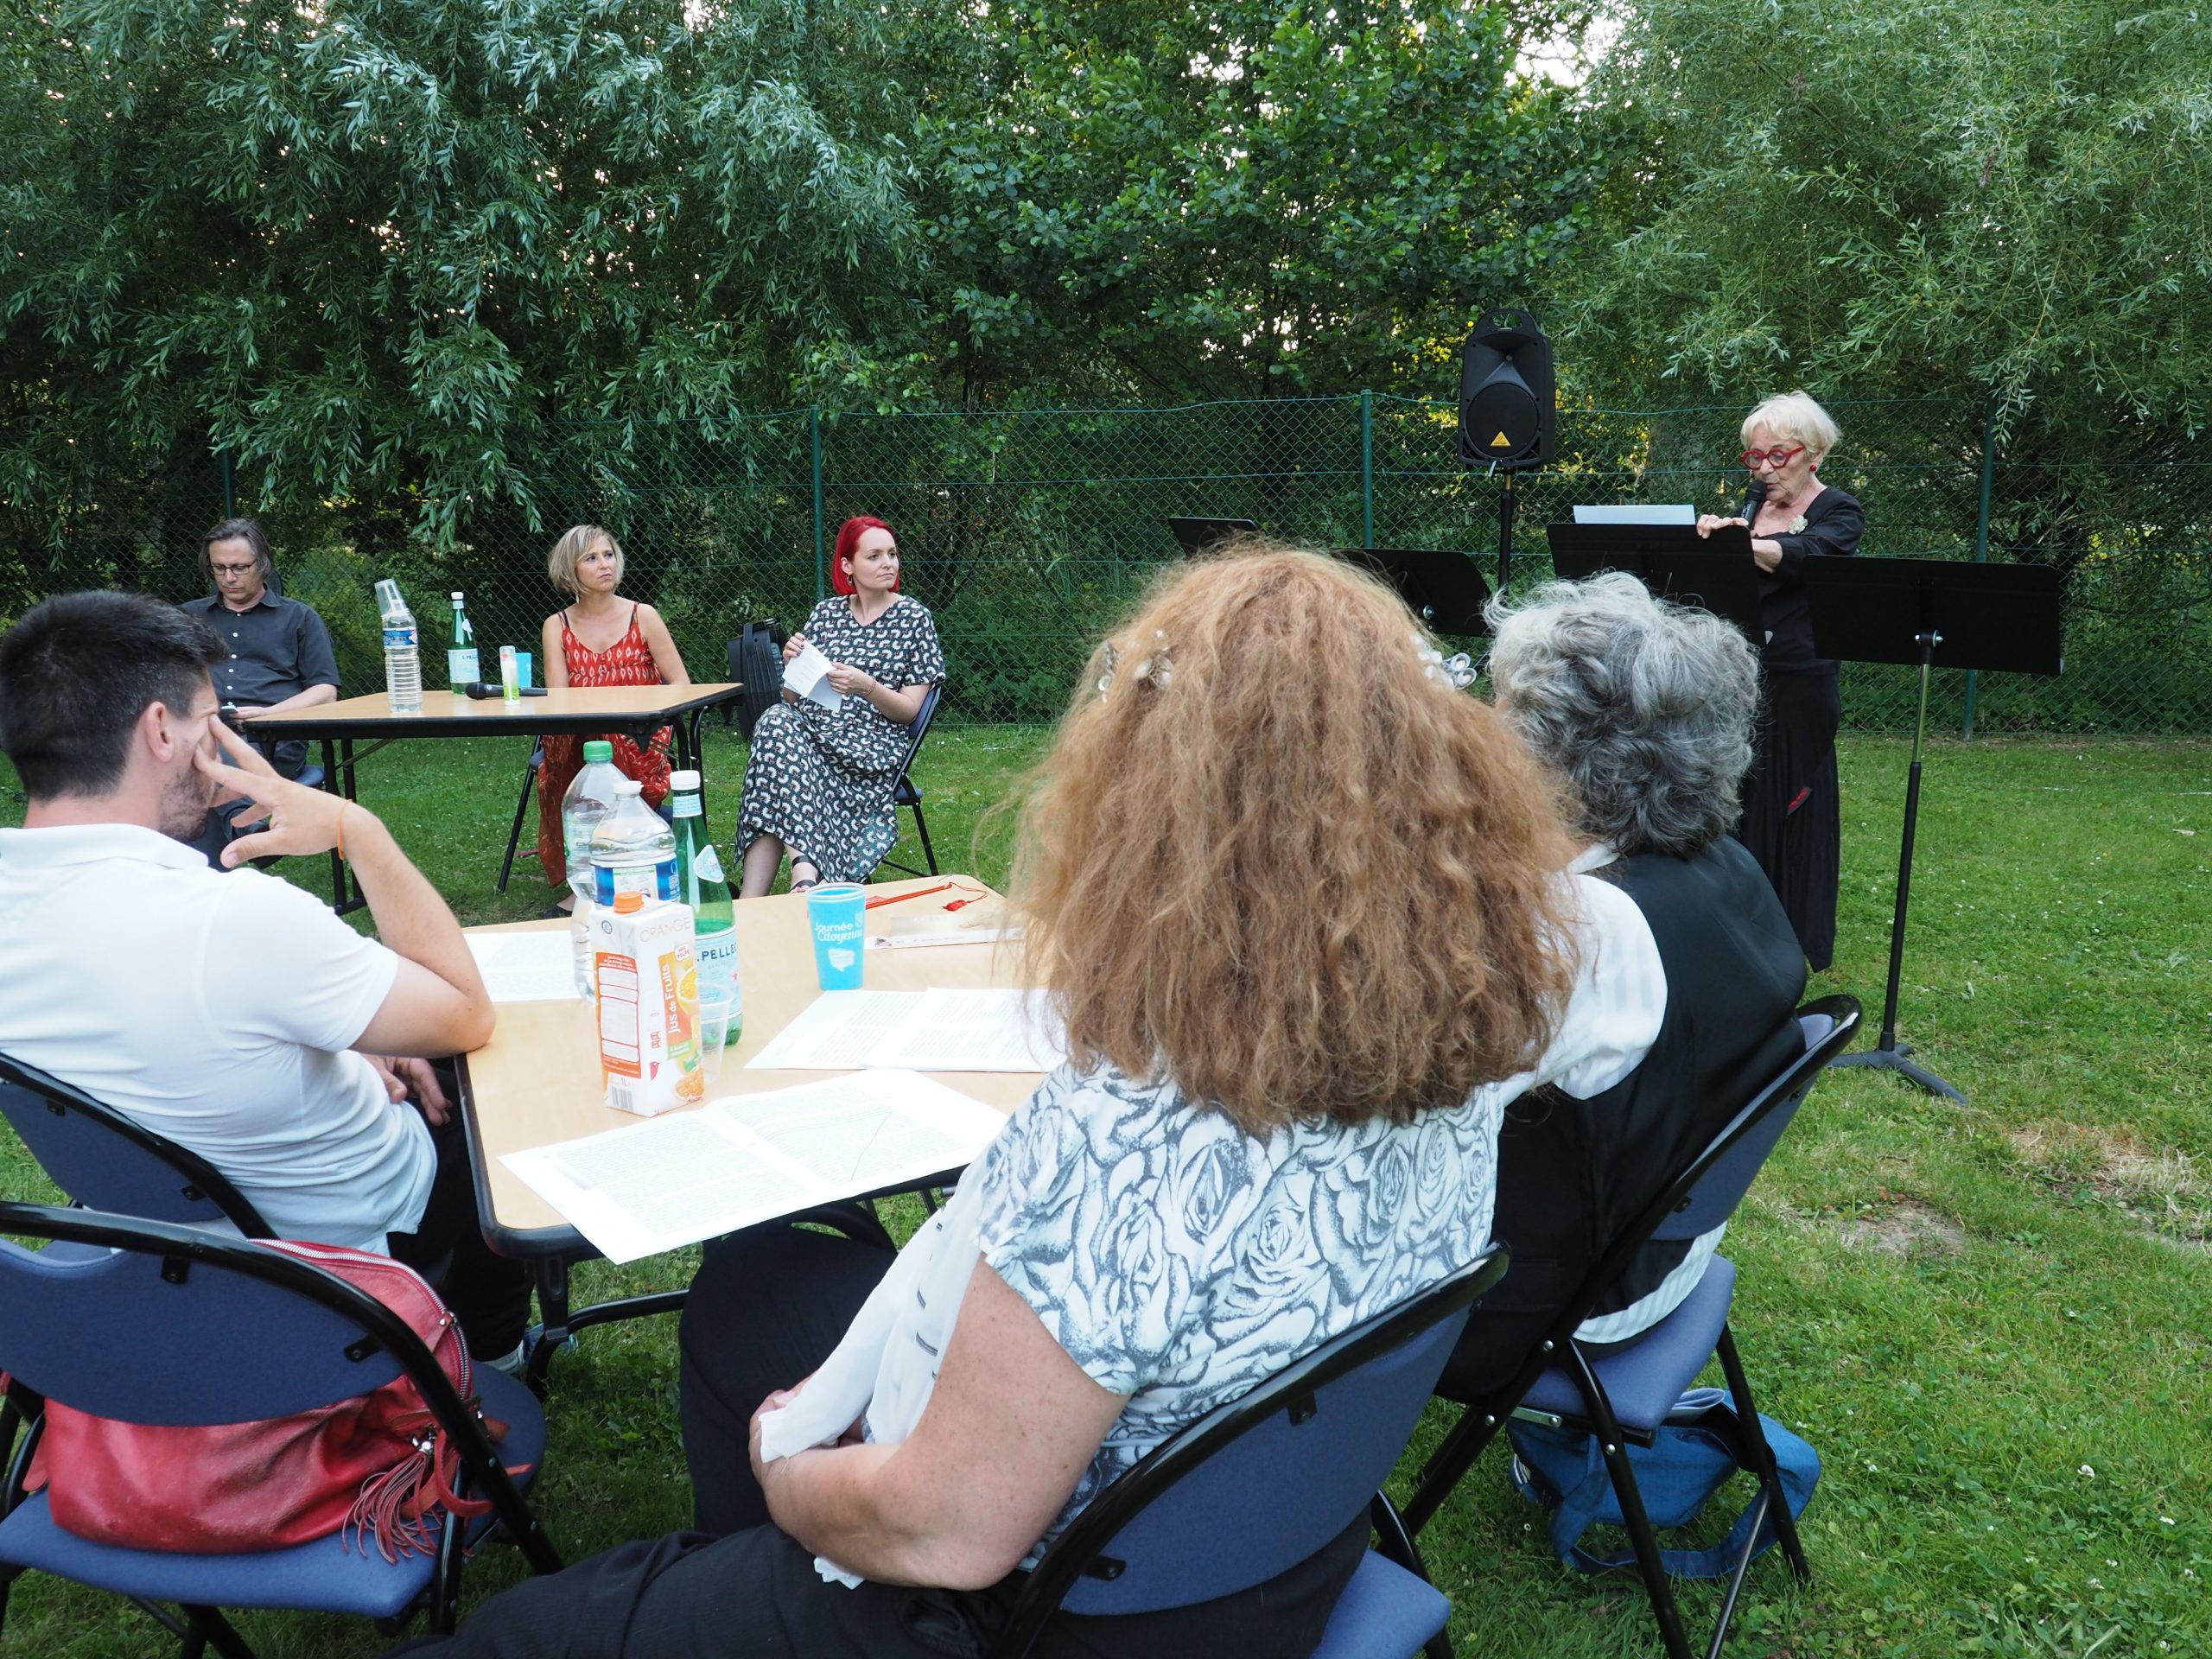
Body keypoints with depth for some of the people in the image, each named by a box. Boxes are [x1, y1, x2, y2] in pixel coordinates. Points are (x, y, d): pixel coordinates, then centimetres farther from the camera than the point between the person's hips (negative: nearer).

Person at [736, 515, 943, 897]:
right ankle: (806, 870, -36)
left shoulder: (914, 617, 6)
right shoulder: (826, 613, 15)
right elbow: (792, 699, 15)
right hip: (810, 727, 4)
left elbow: (909, 711, 1)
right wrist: (793, 663, -6)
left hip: (872, 745, -4)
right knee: (777, 721, -31)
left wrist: (867, 686, -18)